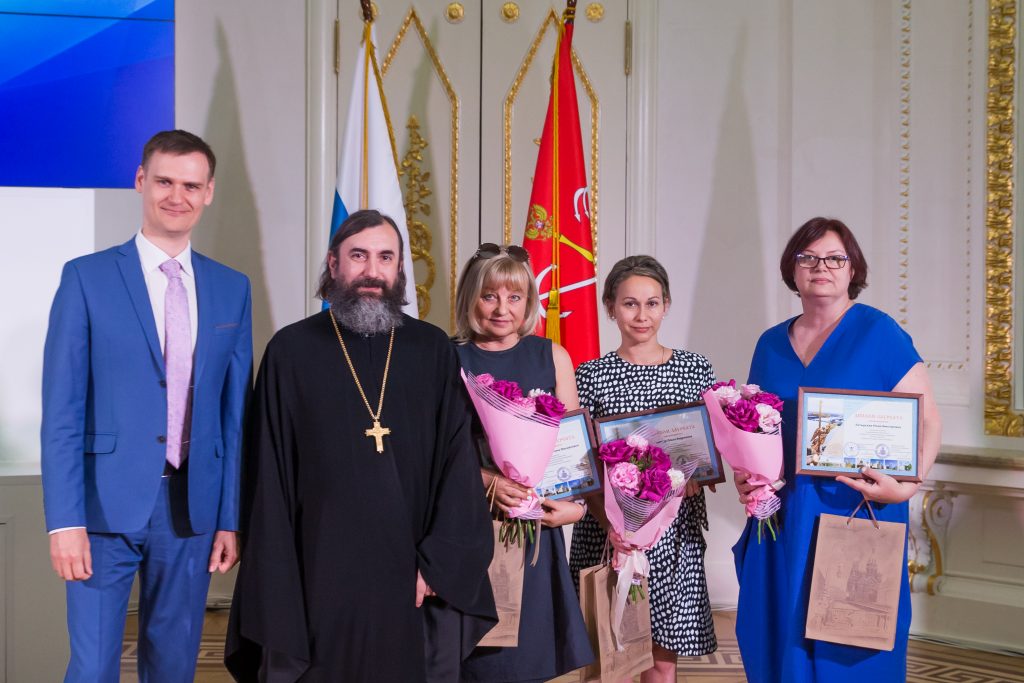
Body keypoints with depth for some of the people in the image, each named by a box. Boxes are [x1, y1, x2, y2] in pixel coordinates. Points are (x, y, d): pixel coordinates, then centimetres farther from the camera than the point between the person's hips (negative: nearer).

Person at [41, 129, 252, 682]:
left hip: (192, 507, 3)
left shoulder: (232, 289, 7)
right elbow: (61, 410, -5)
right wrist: (65, 521, -12)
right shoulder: (87, 278, -2)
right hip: (108, 505, -3)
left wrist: (232, 517, 4)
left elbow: (235, 411, 8)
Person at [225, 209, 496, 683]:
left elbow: (457, 459, 2)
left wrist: (438, 562, -6)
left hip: (407, 574, 2)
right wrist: (274, 580, -5)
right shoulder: (291, 351, -1)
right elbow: (269, 472, -1)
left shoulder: (432, 350, 4)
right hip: (317, 571, -1)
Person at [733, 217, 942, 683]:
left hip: (857, 512, -4)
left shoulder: (879, 333, -6)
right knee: (784, 641, 11)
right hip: (783, 517, 5)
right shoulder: (771, 343, 9)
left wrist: (907, 485, -22)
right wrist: (743, 476, -1)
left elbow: (927, 422, -7)